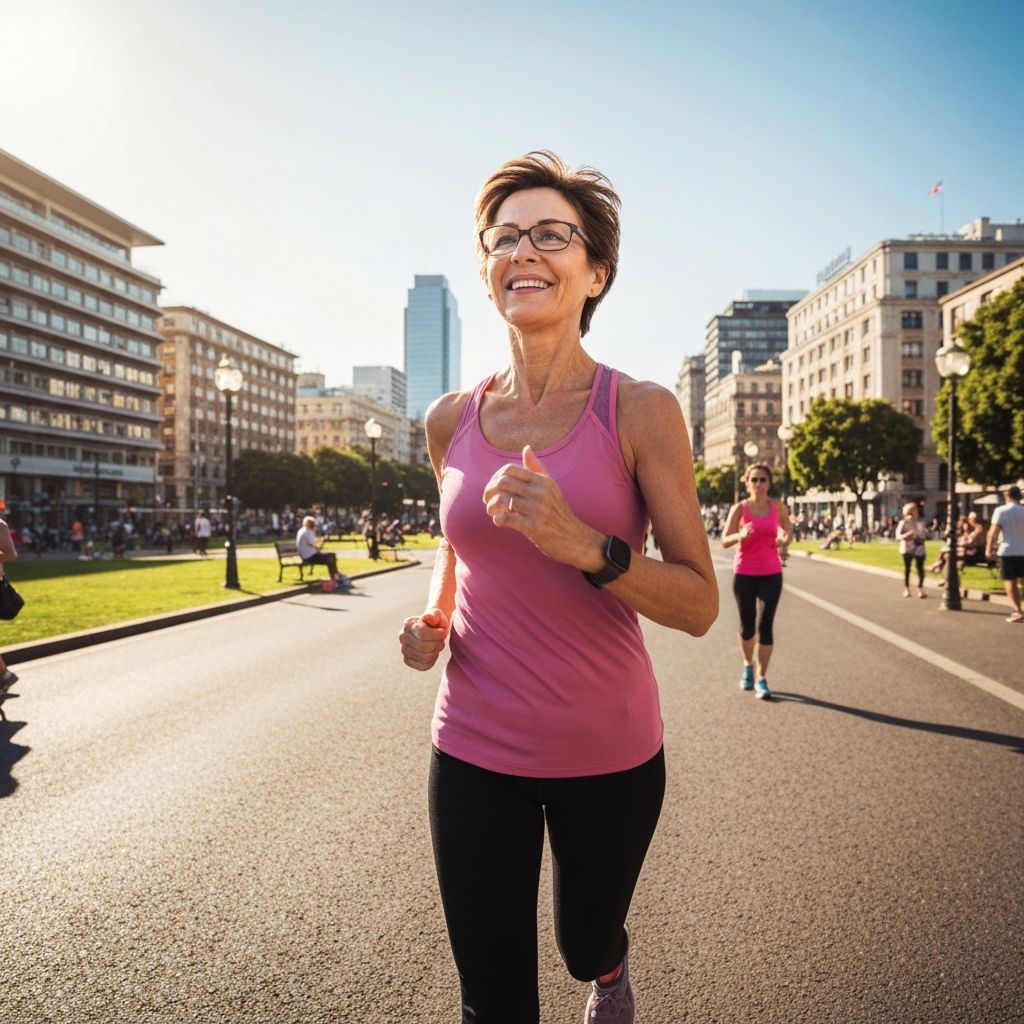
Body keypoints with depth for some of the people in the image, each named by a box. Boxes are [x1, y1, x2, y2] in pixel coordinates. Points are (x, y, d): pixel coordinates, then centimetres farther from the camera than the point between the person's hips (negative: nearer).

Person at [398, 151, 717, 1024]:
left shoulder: (640, 411, -12)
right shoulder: (451, 420, -2)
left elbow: (700, 605, -14)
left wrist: (584, 545, -30)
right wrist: (434, 619, -4)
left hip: (608, 753, -1)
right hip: (474, 752, 2)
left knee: (586, 947, 26)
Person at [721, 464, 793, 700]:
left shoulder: (778, 508, -1)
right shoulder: (739, 508, -7)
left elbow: (788, 530, 15)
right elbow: (724, 541, -10)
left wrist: (785, 540, -8)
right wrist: (740, 535, -31)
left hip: (771, 574, 1)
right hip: (744, 574, -1)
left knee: (765, 625, -6)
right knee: (747, 625, 9)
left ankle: (761, 679, 3)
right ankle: (748, 665, 37)